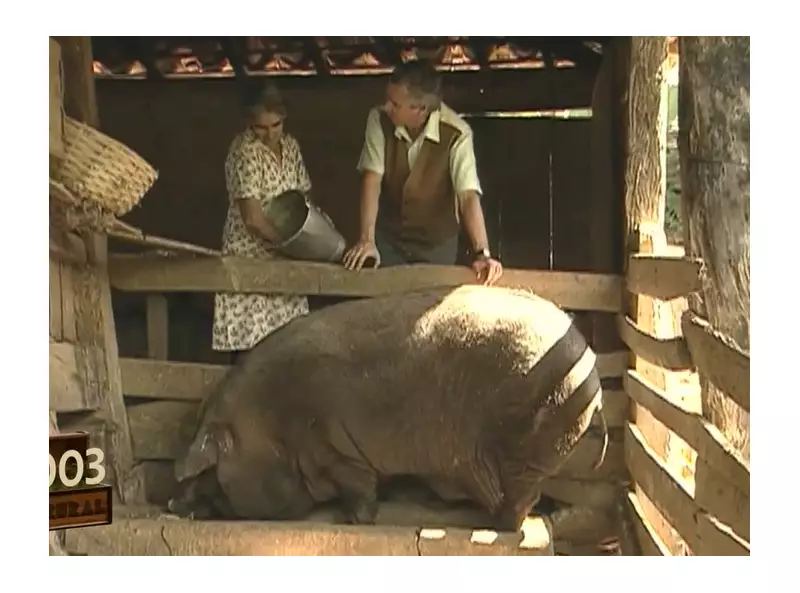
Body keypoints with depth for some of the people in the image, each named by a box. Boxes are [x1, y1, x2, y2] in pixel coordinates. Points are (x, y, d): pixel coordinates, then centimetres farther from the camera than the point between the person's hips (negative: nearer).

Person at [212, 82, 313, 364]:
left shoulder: (290, 145, 5)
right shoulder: (244, 152, -17)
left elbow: (303, 194, 15)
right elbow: (253, 219, -22)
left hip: (283, 256, 7)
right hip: (250, 255, -7)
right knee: (249, 340, -5)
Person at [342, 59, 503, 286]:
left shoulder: (456, 133, -26)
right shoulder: (379, 119, -19)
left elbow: (468, 195, -31)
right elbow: (372, 178, -21)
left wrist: (482, 253, -42)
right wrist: (367, 239, -29)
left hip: (437, 241, -1)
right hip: (388, 236, 1)